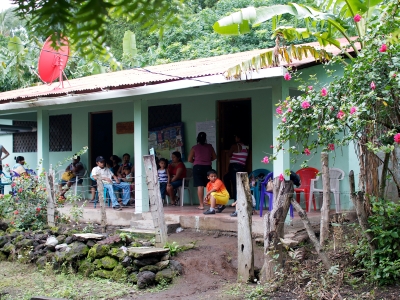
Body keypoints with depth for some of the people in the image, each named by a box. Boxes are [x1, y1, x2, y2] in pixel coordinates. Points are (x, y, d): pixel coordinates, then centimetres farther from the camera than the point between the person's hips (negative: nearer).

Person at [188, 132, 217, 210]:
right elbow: (214, 157, 7)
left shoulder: (194, 148, -2)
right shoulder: (210, 147, 2)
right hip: (208, 167, 2)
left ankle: (201, 205, -4)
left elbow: (189, 159, -2)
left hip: (198, 167, -2)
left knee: (200, 186, -3)